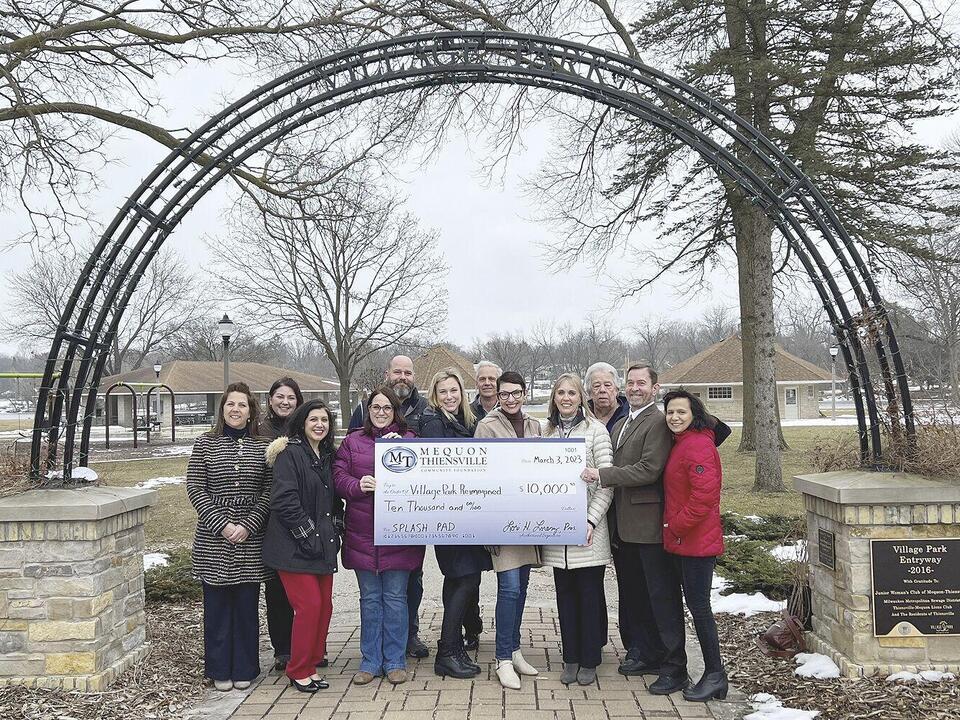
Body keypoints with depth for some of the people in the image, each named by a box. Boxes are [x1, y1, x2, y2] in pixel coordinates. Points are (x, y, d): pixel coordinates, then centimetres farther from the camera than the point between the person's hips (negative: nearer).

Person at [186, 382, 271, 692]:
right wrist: (223, 525, -12)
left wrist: (248, 526, -12)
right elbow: (195, 489, -3)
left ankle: (244, 669, 20)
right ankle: (220, 670, 20)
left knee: (247, 604, 7)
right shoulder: (205, 444, 1)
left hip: (251, 539, 1)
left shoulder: (263, 446, 3)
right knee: (217, 604, 6)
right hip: (213, 538, -1)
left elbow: (268, 493, 1)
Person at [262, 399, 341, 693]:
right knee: (309, 606, -9)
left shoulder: (326, 456, 15)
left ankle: (313, 661, 24)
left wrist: (333, 532, 11)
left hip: (323, 546, 8)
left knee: (325, 605, 8)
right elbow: (284, 499, -18)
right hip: (294, 547, -8)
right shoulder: (290, 453, -10)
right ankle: (299, 671, 7)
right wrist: (307, 534, -18)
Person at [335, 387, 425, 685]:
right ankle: (370, 661, 21)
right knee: (370, 598, 10)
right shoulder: (353, 441, 9)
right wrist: (357, 485, -17)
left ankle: (395, 661, 18)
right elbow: (338, 475, 3)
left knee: (395, 598, 5)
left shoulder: (409, 440, 6)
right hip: (362, 533, 1)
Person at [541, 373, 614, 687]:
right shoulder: (547, 432, 10)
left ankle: (590, 660, 16)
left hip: (587, 529, -4)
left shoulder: (595, 430, -4)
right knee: (565, 593, 10)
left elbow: (606, 481, -8)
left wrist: (591, 520, -15)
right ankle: (571, 658, 21)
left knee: (590, 593, 4)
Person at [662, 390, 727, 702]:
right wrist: (673, 527, 13)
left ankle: (715, 675, 10)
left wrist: (676, 525, -17)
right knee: (695, 603, 16)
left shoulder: (699, 445, -18)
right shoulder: (681, 443, 13)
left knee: (699, 605, -2)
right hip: (683, 540, 10)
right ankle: (712, 672, 28)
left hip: (696, 541, -10)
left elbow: (704, 495, -25)